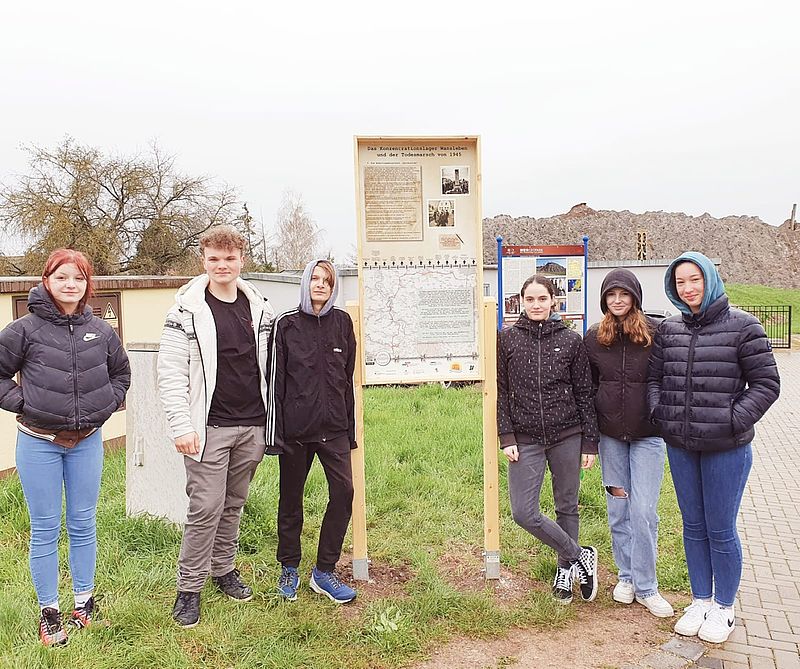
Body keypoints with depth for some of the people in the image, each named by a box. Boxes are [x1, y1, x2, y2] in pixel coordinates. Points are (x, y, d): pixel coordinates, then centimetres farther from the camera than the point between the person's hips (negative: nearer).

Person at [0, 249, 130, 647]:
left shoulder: (100, 331, 1)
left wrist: (107, 405, 4)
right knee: (45, 529, 8)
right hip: (39, 442, -2)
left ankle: (84, 601, 28)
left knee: (83, 524, 13)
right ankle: (49, 611, 22)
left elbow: (120, 374, 16)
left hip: (87, 441, 3)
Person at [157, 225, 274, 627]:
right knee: (206, 508, -3)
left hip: (251, 426, 5)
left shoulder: (259, 308, 7)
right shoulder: (187, 311, -7)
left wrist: (270, 421, 12)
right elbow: (171, 373, -9)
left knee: (234, 504, 15)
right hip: (209, 428, -4)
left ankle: (224, 568, 32)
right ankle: (189, 588, 13)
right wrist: (181, 426, -15)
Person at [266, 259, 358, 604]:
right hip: (295, 429, -2)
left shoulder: (342, 323, 7)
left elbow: (347, 378, 11)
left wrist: (350, 427, 10)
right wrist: (274, 431, -7)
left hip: (333, 428, 2)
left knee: (343, 492, -5)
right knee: (291, 498, 10)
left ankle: (324, 572, 11)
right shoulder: (286, 325, -2)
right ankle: (289, 569, 29)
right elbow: (274, 380, -3)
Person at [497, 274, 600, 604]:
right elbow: (501, 391, 3)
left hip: (567, 436, 0)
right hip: (525, 439, 0)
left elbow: (585, 393, 4)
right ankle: (581, 555, 13)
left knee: (567, 507, 11)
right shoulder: (507, 339, 1)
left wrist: (590, 441, 2)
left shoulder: (571, 340, 1)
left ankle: (565, 569, 32)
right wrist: (506, 437, -4)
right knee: (523, 512, -6)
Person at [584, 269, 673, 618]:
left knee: (643, 510, -4)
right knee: (618, 509, 11)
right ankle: (626, 575, 28)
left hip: (647, 435, -3)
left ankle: (646, 586, 11)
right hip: (610, 435, 3)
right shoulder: (593, 337, 3)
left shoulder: (656, 333, -7)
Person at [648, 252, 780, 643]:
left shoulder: (741, 326, -8)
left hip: (726, 449, -4)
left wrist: (735, 423, -14)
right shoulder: (668, 330, 4)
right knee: (693, 526, 16)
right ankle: (700, 601, 32)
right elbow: (654, 379, 13)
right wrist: (659, 413, -2)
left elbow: (766, 384, -6)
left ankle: (723, 608, 27)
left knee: (720, 530, 7)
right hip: (680, 446, 4)